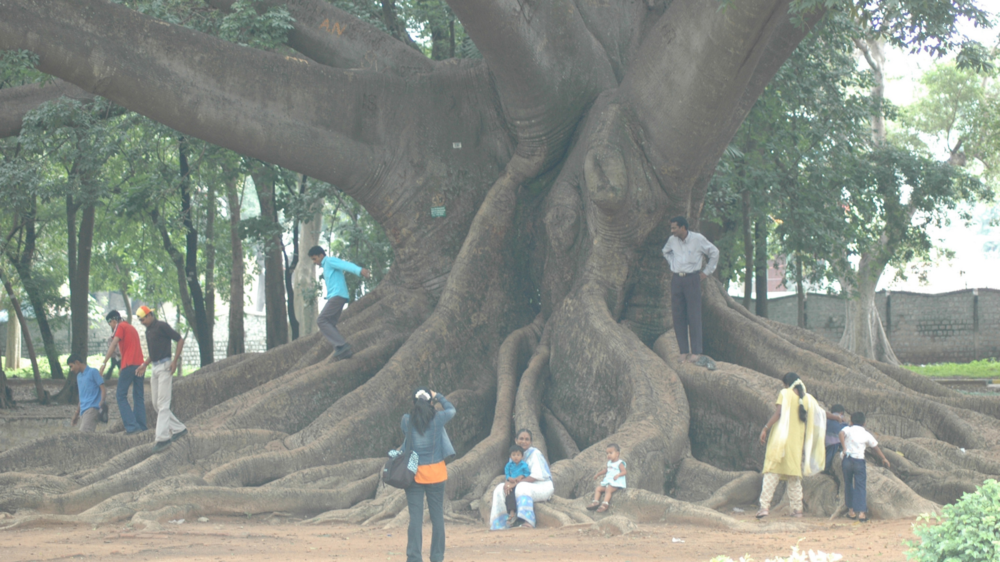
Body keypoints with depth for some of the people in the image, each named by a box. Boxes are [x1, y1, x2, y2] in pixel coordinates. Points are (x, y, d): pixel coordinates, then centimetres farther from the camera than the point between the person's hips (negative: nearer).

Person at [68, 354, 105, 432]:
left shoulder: (93, 372, -1)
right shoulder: (79, 376, 22)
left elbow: (102, 387, -7)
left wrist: (102, 401, -24)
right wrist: (77, 413, 27)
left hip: (92, 408, -8)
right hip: (83, 410, 8)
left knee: (85, 432, -22)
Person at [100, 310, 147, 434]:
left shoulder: (121, 327, 0)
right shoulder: (132, 328, 25)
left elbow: (113, 345, -12)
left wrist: (104, 363, -15)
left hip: (129, 365, -8)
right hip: (139, 365, 8)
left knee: (121, 395, -5)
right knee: (139, 397, 10)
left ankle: (132, 426, -16)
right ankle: (141, 426, 5)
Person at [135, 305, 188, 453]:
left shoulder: (161, 326, -8)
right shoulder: (148, 331, 17)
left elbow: (180, 340, -9)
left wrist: (175, 361, -14)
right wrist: (144, 366, 16)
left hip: (165, 366, -9)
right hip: (155, 367, 9)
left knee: (163, 403, -13)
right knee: (156, 403, 8)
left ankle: (162, 437, -17)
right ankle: (179, 429, 16)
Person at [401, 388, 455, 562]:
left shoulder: (407, 420, -7)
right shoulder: (437, 419, -9)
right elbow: (451, 409, 11)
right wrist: (438, 397, 22)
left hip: (414, 474, 0)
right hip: (435, 474, 0)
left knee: (415, 517, 0)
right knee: (437, 515, 8)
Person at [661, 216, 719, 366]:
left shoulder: (698, 239, -7)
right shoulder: (672, 240, 5)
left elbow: (714, 252, 5)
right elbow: (666, 251, 29)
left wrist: (706, 272, 5)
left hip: (692, 279, -4)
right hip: (676, 280, 4)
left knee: (694, 316, -7)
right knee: (678, 317, 1)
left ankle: (696, 352, -5)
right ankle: (684, 352, 6)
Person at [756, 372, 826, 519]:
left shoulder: (785, 393, -3)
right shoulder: (808, 398, 10)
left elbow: (778, 413, -13)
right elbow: (821, 413, 20)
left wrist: (765, 429, -11)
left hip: (781, 439, -4)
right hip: (798, 440, 4)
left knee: (771, 473, -7)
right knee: (795, 475, 10)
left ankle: (764, 506, -18)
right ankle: (797, 509, 6)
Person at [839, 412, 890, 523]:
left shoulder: (848, 430, 7)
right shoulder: (867, 435, 12)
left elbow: (842, 433, -16)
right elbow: (876, 448, 21)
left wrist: (844, 448, -17)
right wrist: (884, 459, 34)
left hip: (848, 459, 0)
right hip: (860, 461, 0)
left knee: (848, 484, 15)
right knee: (861, 486, 1)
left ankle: (851, 510, 17)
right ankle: (862, 512, -9)